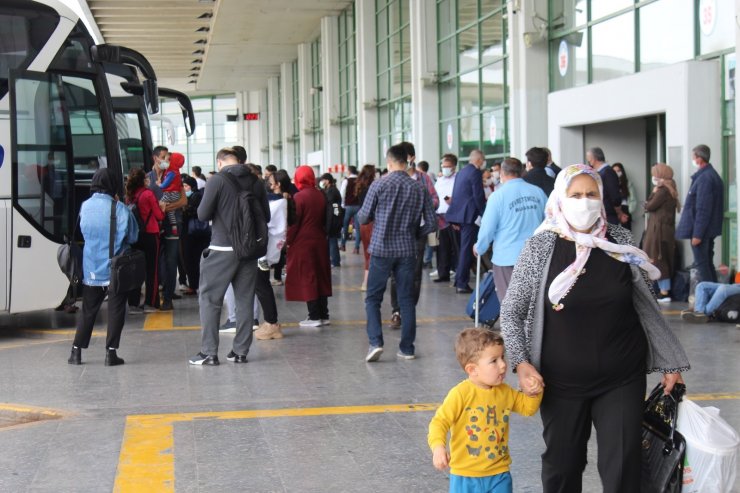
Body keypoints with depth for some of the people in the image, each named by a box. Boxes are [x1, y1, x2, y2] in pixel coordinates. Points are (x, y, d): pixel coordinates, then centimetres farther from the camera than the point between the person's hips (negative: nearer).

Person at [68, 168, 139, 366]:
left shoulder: (85, 206, -2)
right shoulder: (119, 208, -13)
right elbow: (132, 236, -7)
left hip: (91, 268, 4)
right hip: (116, 268, -4)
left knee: (88, 310, 13)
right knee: (115, 309, 6)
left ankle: (76, 351, 13)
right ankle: (111, 352, 4)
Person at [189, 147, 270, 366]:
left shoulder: (217, 180, -9)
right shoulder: (255, 181, 4)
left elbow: (203, 214, -9)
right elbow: (266, 216, 10)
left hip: (222, 249, -4)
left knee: (209, 299, 4)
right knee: (245, 299, 11)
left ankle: (209, 352, 1)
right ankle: (241, 351, 13)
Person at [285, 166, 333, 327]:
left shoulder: (299, 197, -14)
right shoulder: (321, 196, 4)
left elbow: (293, 222, -14)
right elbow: (325, 219, 10)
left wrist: (288, 241, -5)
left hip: (302, 243, -6)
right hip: (320, 242, 6)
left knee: (306, 279, -1)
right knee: (321, 277, 12)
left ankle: (314, 316, -2)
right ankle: (324, 315, 15)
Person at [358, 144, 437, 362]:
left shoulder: (379, 185, -8)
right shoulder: (419, 188, 1)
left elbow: (363, 218, -2)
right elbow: (431, 223, 2)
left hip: (382, 248, -2)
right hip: (408, 250, 3)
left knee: (373, 298, 7)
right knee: (407, 299, 10)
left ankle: (375, 342, -9)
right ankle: (407, 348, 12)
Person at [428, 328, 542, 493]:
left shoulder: (505, 392, 3)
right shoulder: (461, 394, -17)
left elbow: (527, 407, 18)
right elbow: (439, 422, -19)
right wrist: (438, 447, -36)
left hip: (499, 475, 5)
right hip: (465, 476, -5)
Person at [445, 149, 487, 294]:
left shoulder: (461, 172, 17)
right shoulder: (475, 172, -12)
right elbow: (479, 196, -16)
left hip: (459, 214, 9)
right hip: (469, 215, -9)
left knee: (463, 248, 17)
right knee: (467, 249, -6)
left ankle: (459, 280, 20)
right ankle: (462, 283, -6)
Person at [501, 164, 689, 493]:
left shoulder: (620, 242, -1)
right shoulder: (540, 247, -6)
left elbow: (646, 306, 8)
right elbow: (511, 312, -2)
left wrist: (670, 362, 9)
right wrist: (521, 363, -16)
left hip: (623, 379, 1)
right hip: (562, 382, -1)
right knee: (561, 466, 12)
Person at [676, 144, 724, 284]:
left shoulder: (704, 178, -20)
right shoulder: (713, 175, 12)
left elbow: (703, 209, -23)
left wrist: (697, 233, -22)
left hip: (701, 229, -10)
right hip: (710, 230, 10)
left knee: (701, 264, -5)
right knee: (708, 263, 15)